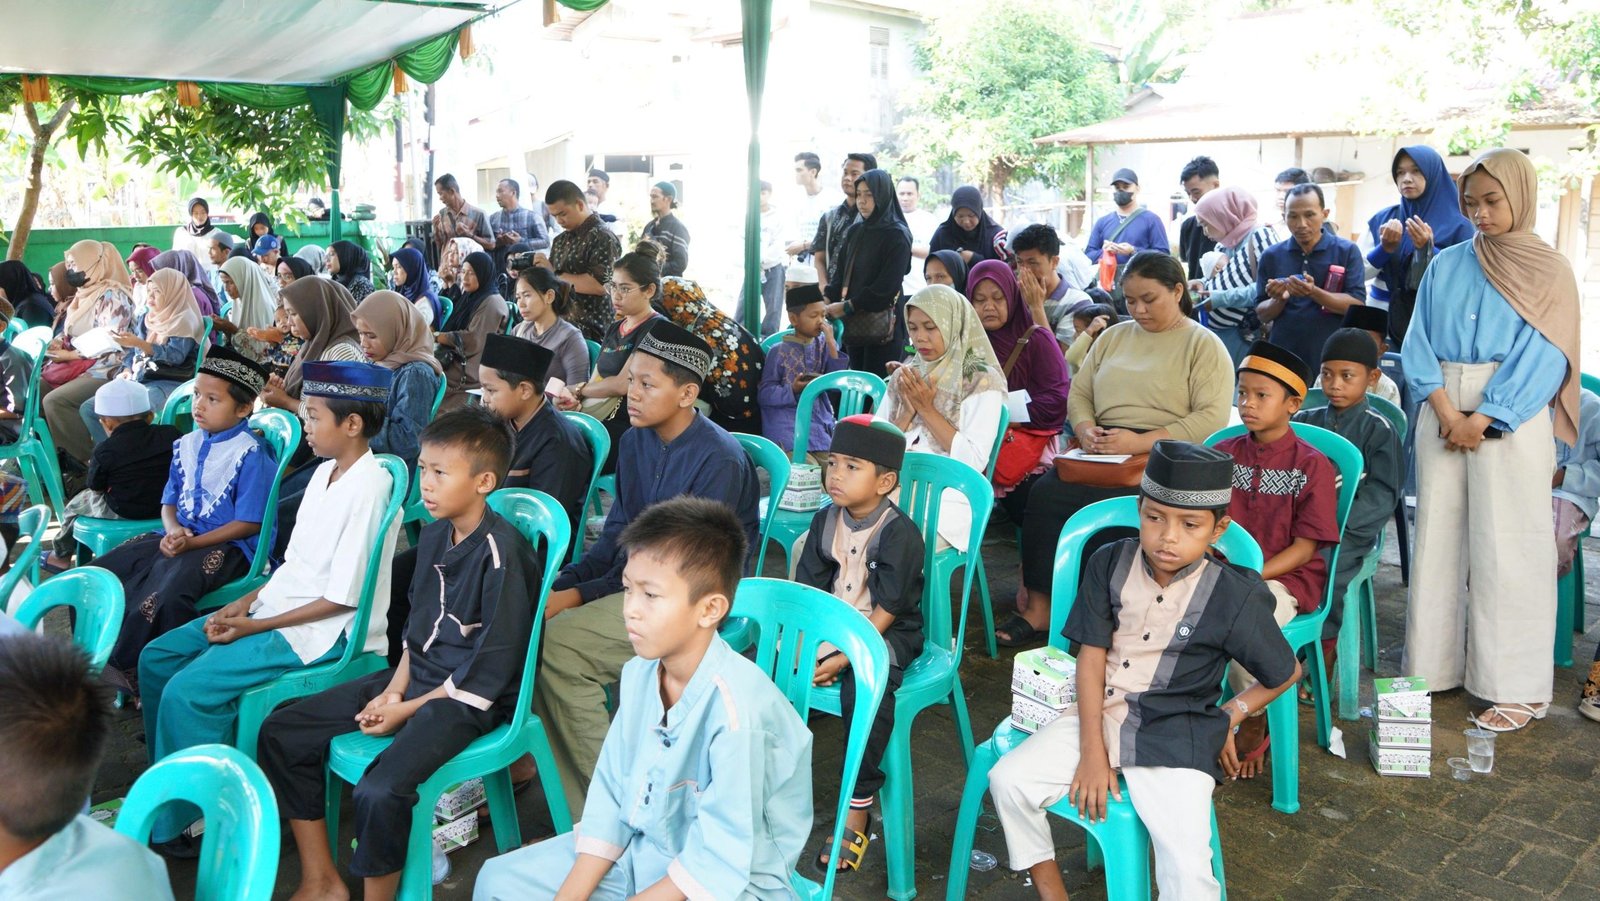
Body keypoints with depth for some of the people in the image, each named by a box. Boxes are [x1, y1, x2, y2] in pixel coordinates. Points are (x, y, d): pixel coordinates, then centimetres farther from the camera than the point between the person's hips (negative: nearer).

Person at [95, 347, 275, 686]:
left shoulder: (251, 454, -12)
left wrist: (190, 543, -18)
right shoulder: (186, 445, 12)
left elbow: (249, 523, -14)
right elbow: (169, 503, 16)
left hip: (229, 545, -8)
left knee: (168, 594, -33)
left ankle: (123, 670, -12)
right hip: (180, 536, 8)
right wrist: (173, 531, -8)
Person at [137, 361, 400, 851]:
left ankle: (173, 822, 0)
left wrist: (255, 626, -15)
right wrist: (246, 602, 1)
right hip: (275, 605, 10)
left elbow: (343, 596, -21)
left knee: (187, 691, -19)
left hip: (322, 630, -10)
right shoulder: (326, 472, 8)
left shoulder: (369, 488, -21)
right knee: (156, 658, 9)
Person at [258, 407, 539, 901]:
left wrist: (409, 710, -13)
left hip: (468, 699, -9)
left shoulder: (503, 554, -20)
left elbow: (490, 669, -18)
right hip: (414, 674, 9)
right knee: (281, 733, 4)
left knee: (380, 791, -31)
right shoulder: (434, 533, 7)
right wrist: (393, 689, 0)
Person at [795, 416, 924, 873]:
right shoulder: (826, 521, 4)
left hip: (886, 636, -6)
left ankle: (857, 811, -21)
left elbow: (886, 610, -17)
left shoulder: (899, 533, -15)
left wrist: (844, 658, -22)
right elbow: (808, 591, 4)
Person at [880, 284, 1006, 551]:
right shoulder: (903, 376, 16)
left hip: (945, 499, -5)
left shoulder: (981, 380, 0)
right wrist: (908, 411, -4)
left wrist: (927, 409, -8)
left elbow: (974, 460, -9)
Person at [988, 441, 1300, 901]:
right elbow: (1091, 656, -4)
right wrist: (1092, 751, -9)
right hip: (1098, 714, 4)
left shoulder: (1235, 596, -9)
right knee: (1008, 780, -12)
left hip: (1174, 739, -3)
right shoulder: (1108, 564, -2)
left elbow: (1286, 672, 8)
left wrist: (1230, 716, 3)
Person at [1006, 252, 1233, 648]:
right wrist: (1084, 429, -3)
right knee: (1045, 493, -23)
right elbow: (1079, 392, 21)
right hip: (1102, 453, 5)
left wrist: (1142, 441, -18)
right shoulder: (1115, 336, 22)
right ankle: (1038, 603, -18)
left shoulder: (1204, 345, 4)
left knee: (1101, 507, -32)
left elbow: (1212, 418, -9)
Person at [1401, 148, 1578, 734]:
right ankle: (1435, 666, 15)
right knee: (1437, 537, 5)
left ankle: (1517, 689, 4)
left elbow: (1541, 360, -6)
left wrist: (1480, 421, -15)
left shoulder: (1548, 272, 2)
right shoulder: (1446, 266, 11)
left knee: (1507, 548, -3)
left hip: (1510, 418, -3)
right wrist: (1444, 409, -10)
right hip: (1442, 412, 4)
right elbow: (1417, 341, 5)